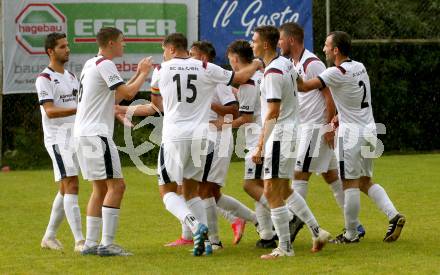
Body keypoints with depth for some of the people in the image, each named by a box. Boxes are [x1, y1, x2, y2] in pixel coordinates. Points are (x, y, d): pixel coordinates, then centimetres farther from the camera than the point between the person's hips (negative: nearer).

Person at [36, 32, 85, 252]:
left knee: (65, 190, 11)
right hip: (57, 139, -8)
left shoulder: (71, 77, 17)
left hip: (74, 137, 8)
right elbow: (50, 111, -20)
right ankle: (79, 241, -20)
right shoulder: (44, 79, -9)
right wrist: (79, 110, -29)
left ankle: (49, 236, 22)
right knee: (71, 186, -15)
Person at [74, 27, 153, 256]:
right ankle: (107, 244, -15)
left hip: (83, 133, 10)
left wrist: (138, 74, 22)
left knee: (100, 189, 13)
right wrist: (144, 73, 0)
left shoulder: (91, 64, 19)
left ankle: (90, 243, 10)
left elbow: (115, 97, 25)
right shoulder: (104, 64, -11)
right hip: (96, 133, -10)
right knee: (116, 186, -10)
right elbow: (128, 93, -16)